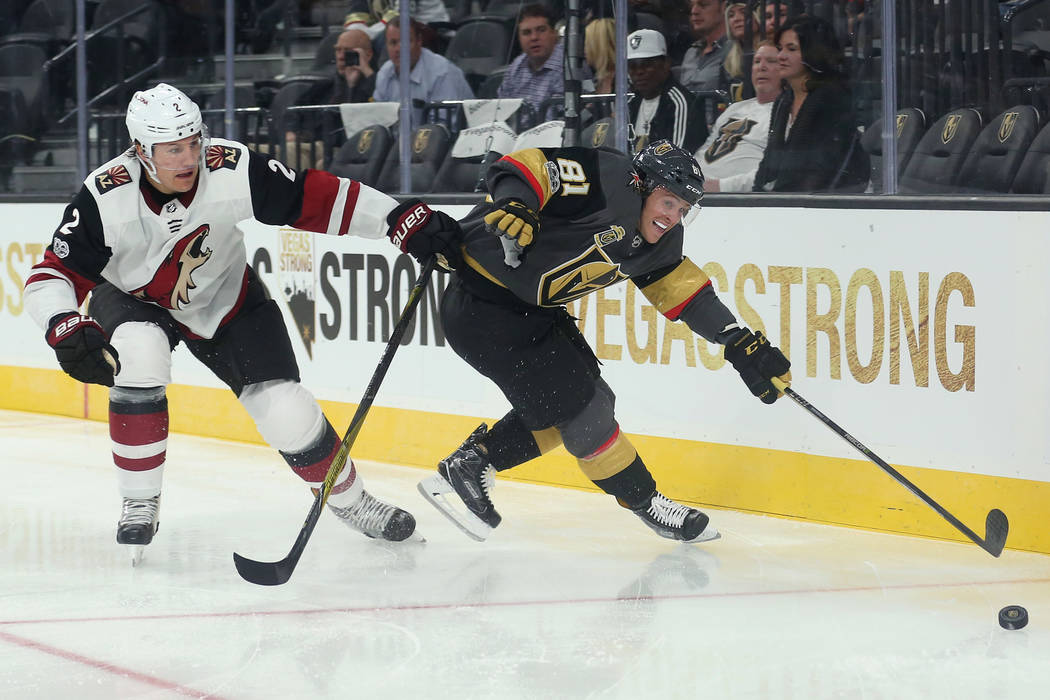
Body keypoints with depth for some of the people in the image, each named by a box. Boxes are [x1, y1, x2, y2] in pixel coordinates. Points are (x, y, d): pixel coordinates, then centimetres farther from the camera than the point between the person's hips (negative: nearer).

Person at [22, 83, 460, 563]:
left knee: (285, 411, -9)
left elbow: (316, 199, -22)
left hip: (226, 302, 1)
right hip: (133, 302, -1)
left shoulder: (234, 172, -29)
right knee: (140, 355, -34)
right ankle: (139, 506, -17)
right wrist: (67, 329, -45)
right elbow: (51, 276, -25)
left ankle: (347, 498, 21)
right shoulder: (105, 199, -31)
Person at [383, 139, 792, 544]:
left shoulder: (660, 243, 5)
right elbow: (528, 166, -30)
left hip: (533, 311, 10)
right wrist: (515, 203, -50)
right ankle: (645, 502, 9)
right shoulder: (607, 182, -22)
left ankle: (470, 464, 18)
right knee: (580, 409, -8)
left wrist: (741, 343, 7)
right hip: (482, 307, -10)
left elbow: (682, 289, 13)